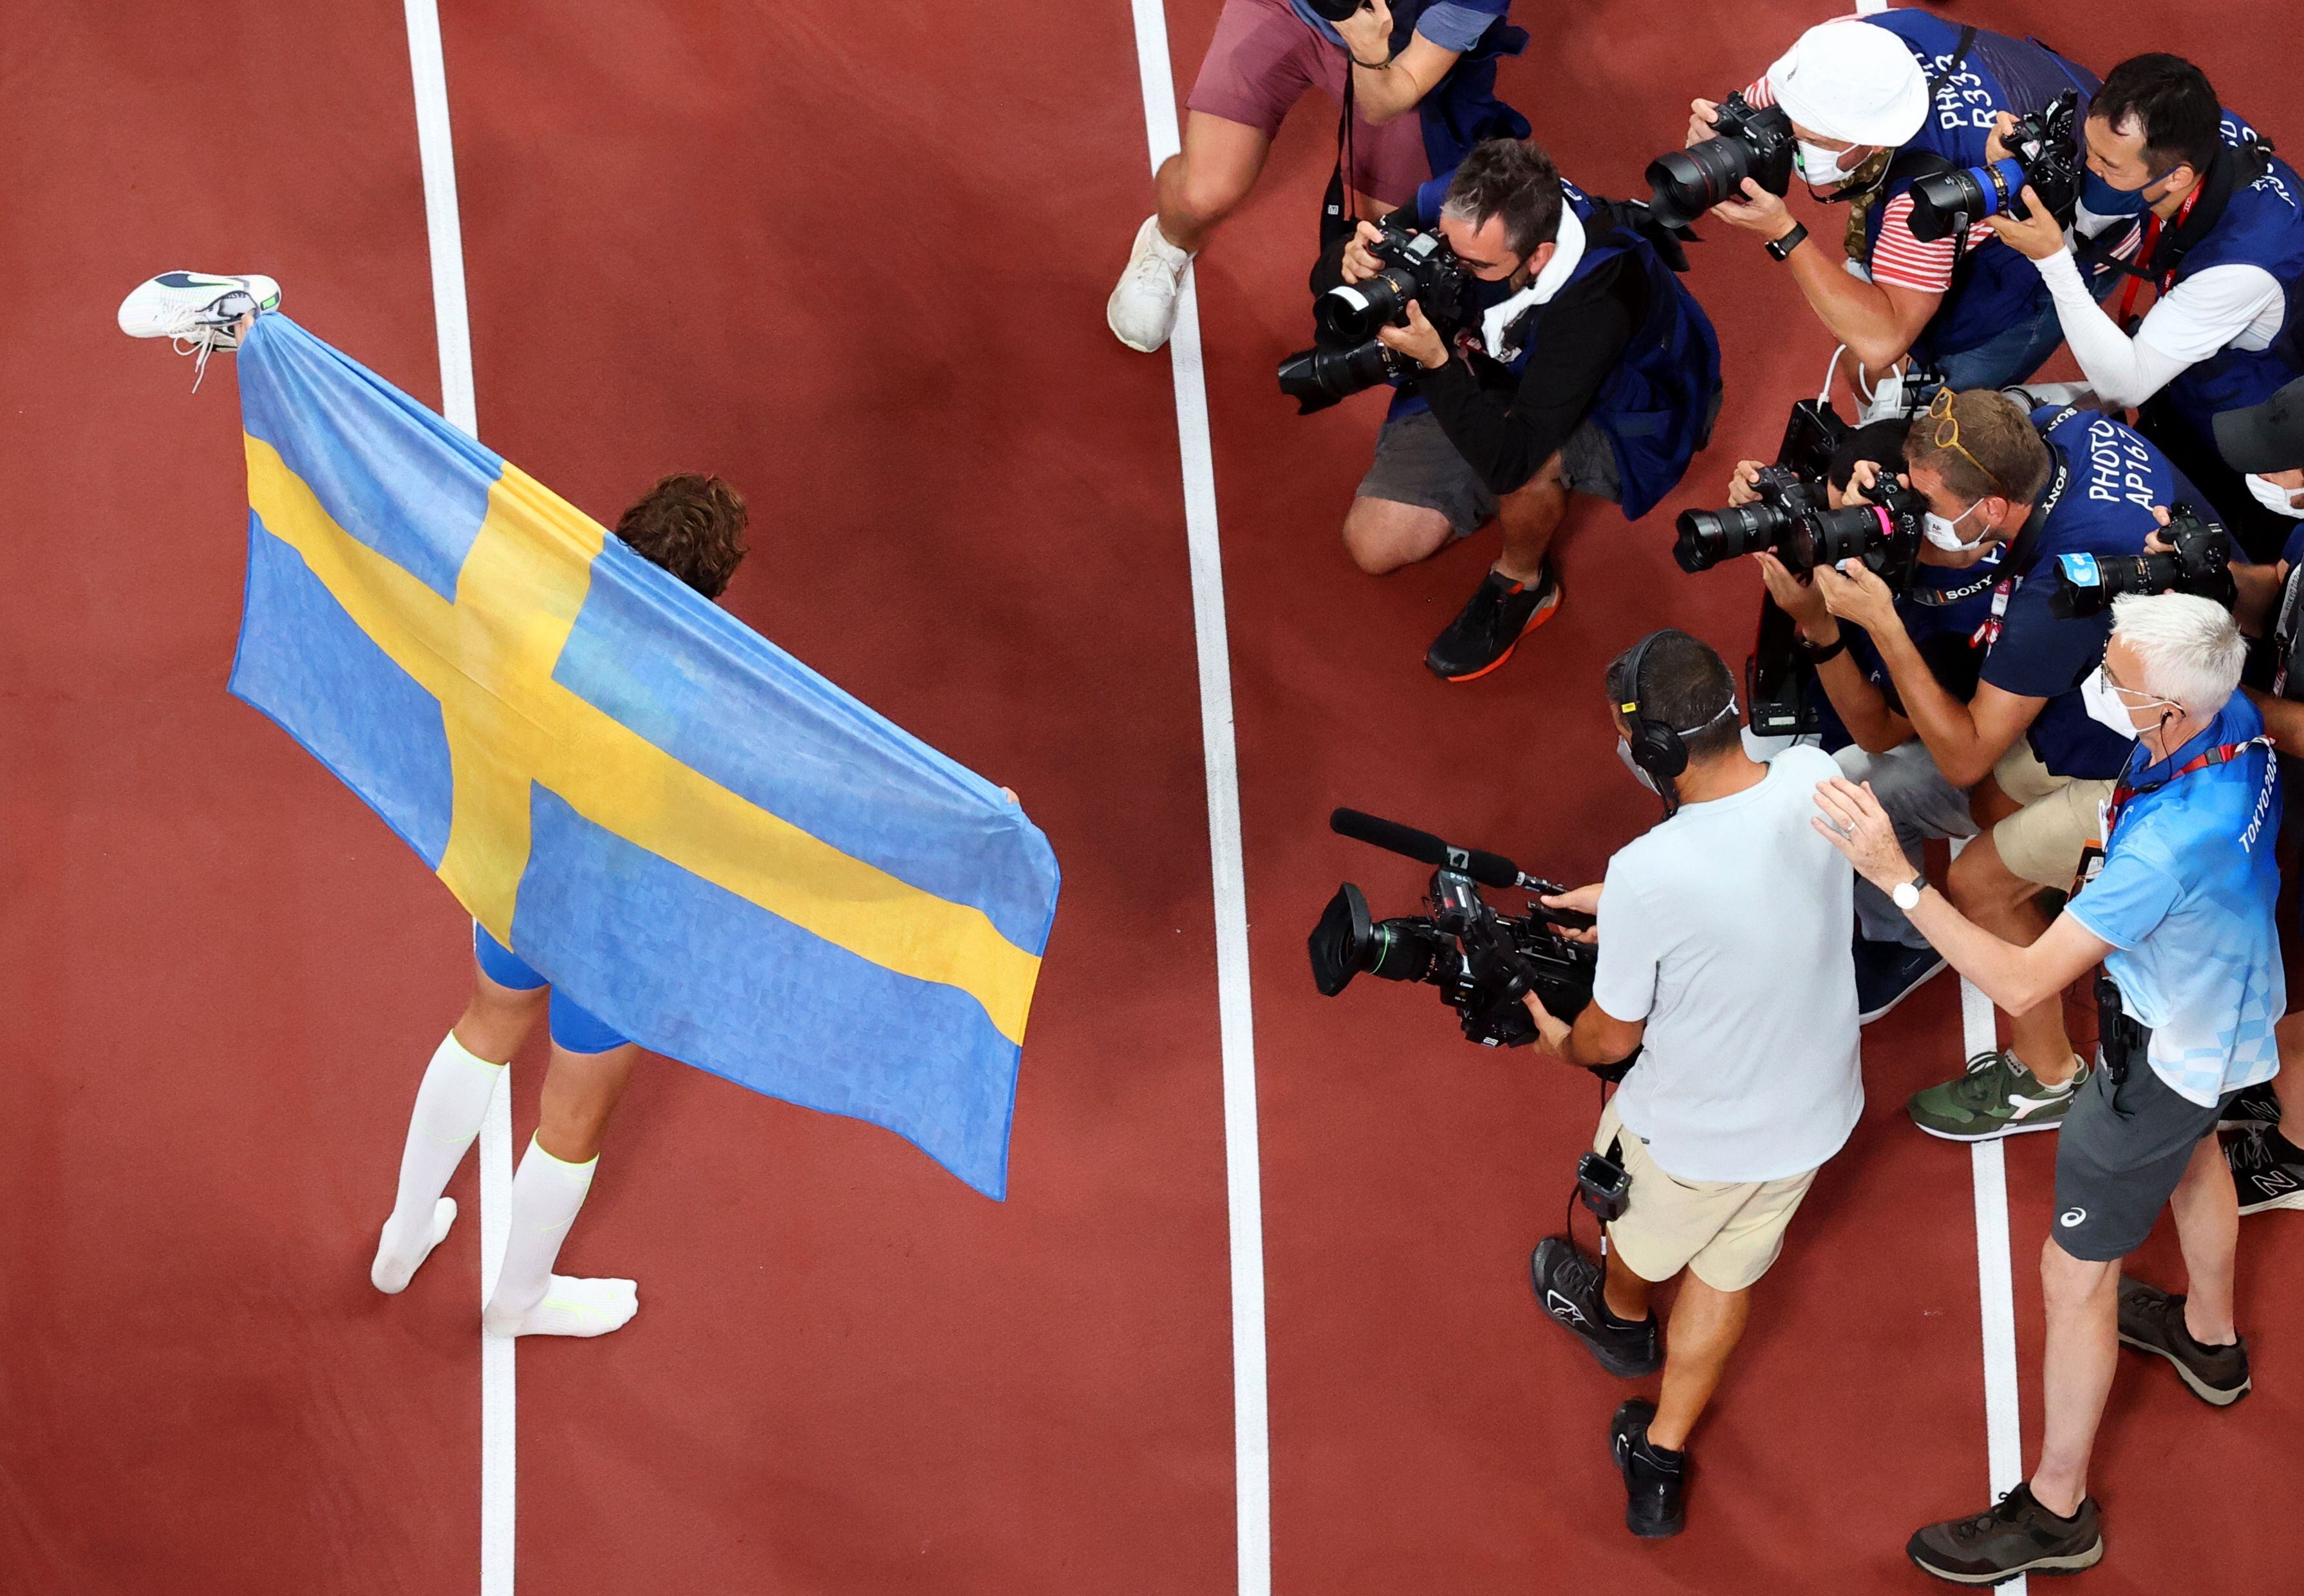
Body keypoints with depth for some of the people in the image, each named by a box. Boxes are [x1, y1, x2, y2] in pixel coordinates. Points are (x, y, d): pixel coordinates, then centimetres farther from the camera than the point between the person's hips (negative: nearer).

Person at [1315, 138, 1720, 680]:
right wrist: (1352, 265, -36)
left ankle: (1521, 584, -5)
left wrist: (1436, 364, -52)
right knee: (1373, 545, -5)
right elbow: (1328, 278, -12)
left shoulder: (1595, 298, -42)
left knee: (1527, 461, -39)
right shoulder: (1456, 208, -27)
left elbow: (1513, 456, -44)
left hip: (1614, 410, -5)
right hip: (1482, 382, 5)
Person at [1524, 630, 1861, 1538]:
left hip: (1695, 1133, -4)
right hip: (1814, 1113, 4)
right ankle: (1660, 1463, 43)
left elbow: (1615, 1036, -17)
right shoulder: (1815, 783, -22)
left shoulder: (1648, 874, -36)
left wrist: (1561, 1043, 5)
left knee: (1637, 1237, 32)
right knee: (1726, 1272, 29)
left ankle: (1619, 1318, 64)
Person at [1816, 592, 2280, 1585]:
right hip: (2225, 1000, 9)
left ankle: (2056, 1512, 25)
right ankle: (2209, 1338, 66)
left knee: (2074, 1276, 7)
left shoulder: (2168, 844, -45)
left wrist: (1897, 877, -44)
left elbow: (2023, 983, -41)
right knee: (2193, 1152, 37)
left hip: (2166, 1051, -9)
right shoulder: (2234, 717, -21)